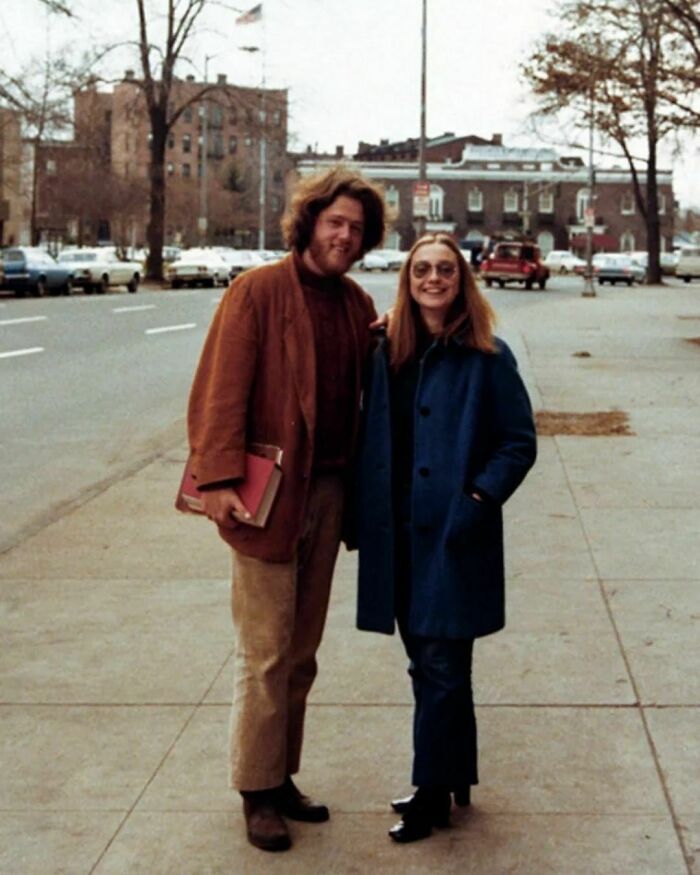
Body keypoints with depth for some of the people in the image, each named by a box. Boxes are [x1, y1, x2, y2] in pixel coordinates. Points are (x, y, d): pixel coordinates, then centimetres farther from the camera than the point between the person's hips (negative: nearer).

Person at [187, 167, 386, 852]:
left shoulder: (358, 304, 10)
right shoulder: (258, 292, -9)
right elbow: (222, 389, -13)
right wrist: (219, 478, -20)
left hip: (327, 492, 6)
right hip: (268, 492, -6)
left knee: (302, 650, 15)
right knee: (265, 653, 1)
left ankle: (282, 777, 29)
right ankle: (257, 793, 15)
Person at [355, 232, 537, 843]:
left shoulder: (487, 358, -7)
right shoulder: (388, 354, 7)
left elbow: (520, 442, -5)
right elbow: (372, 441, 11)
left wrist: (478, 499, -15)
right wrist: (365, 515, 3)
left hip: (454, 535, -5)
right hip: (399, 534, 5)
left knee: (441, 668, 0)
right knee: (430, 665, 15)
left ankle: (434, 793, 13)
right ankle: (453, 780, 30)